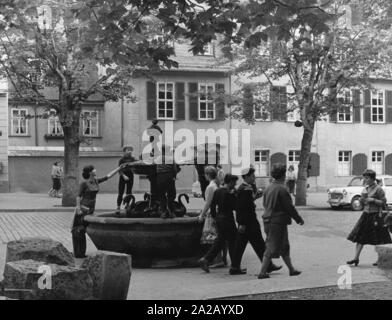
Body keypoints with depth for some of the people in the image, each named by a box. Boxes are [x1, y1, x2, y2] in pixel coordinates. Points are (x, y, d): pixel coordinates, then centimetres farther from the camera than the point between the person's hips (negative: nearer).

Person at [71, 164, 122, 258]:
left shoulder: (96, 181, 6)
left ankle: (81, 253, 14)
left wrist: (119, 168, 9)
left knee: (83, 231, 11)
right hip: (83, 208, -7)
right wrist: (78, 209, -17)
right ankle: (78, 253, -1)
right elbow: (78, 196, -12)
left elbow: (108, 176, 10)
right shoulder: (84, 183, -13)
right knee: (78, 231, -3)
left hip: (91, 209, 7)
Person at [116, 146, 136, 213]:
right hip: (123, 177, -4)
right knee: (120, 193, -3)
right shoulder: (122, 159, -4)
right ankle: (118, 207, 0)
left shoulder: (132, 159, 6)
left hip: (130, 177, 4)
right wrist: (124, 176, -19)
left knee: (129, 193, 7)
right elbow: (119, 170, -7)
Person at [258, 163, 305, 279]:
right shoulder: (282, 189, -18)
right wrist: (299, 219, -3)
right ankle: (262, 273, 1)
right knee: (272, 248, -2)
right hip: (278, 222, -9)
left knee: (284, 247, 19)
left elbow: (265, 204, 15)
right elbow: (289, 207, -15)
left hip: (268, 221, 9)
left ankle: (291, 269, 29)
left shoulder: (268, 188, 7)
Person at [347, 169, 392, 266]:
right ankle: (356, 258, 3)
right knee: (360, 237, 1)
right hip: (366, 215, 7)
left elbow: (383, 202, -10)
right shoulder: (365, 189, 11)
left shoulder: (378, 189, -10)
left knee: (379, 240, 3)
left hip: (375, 215, -7)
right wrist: (362, 199, -3)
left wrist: (373, 200, -19)